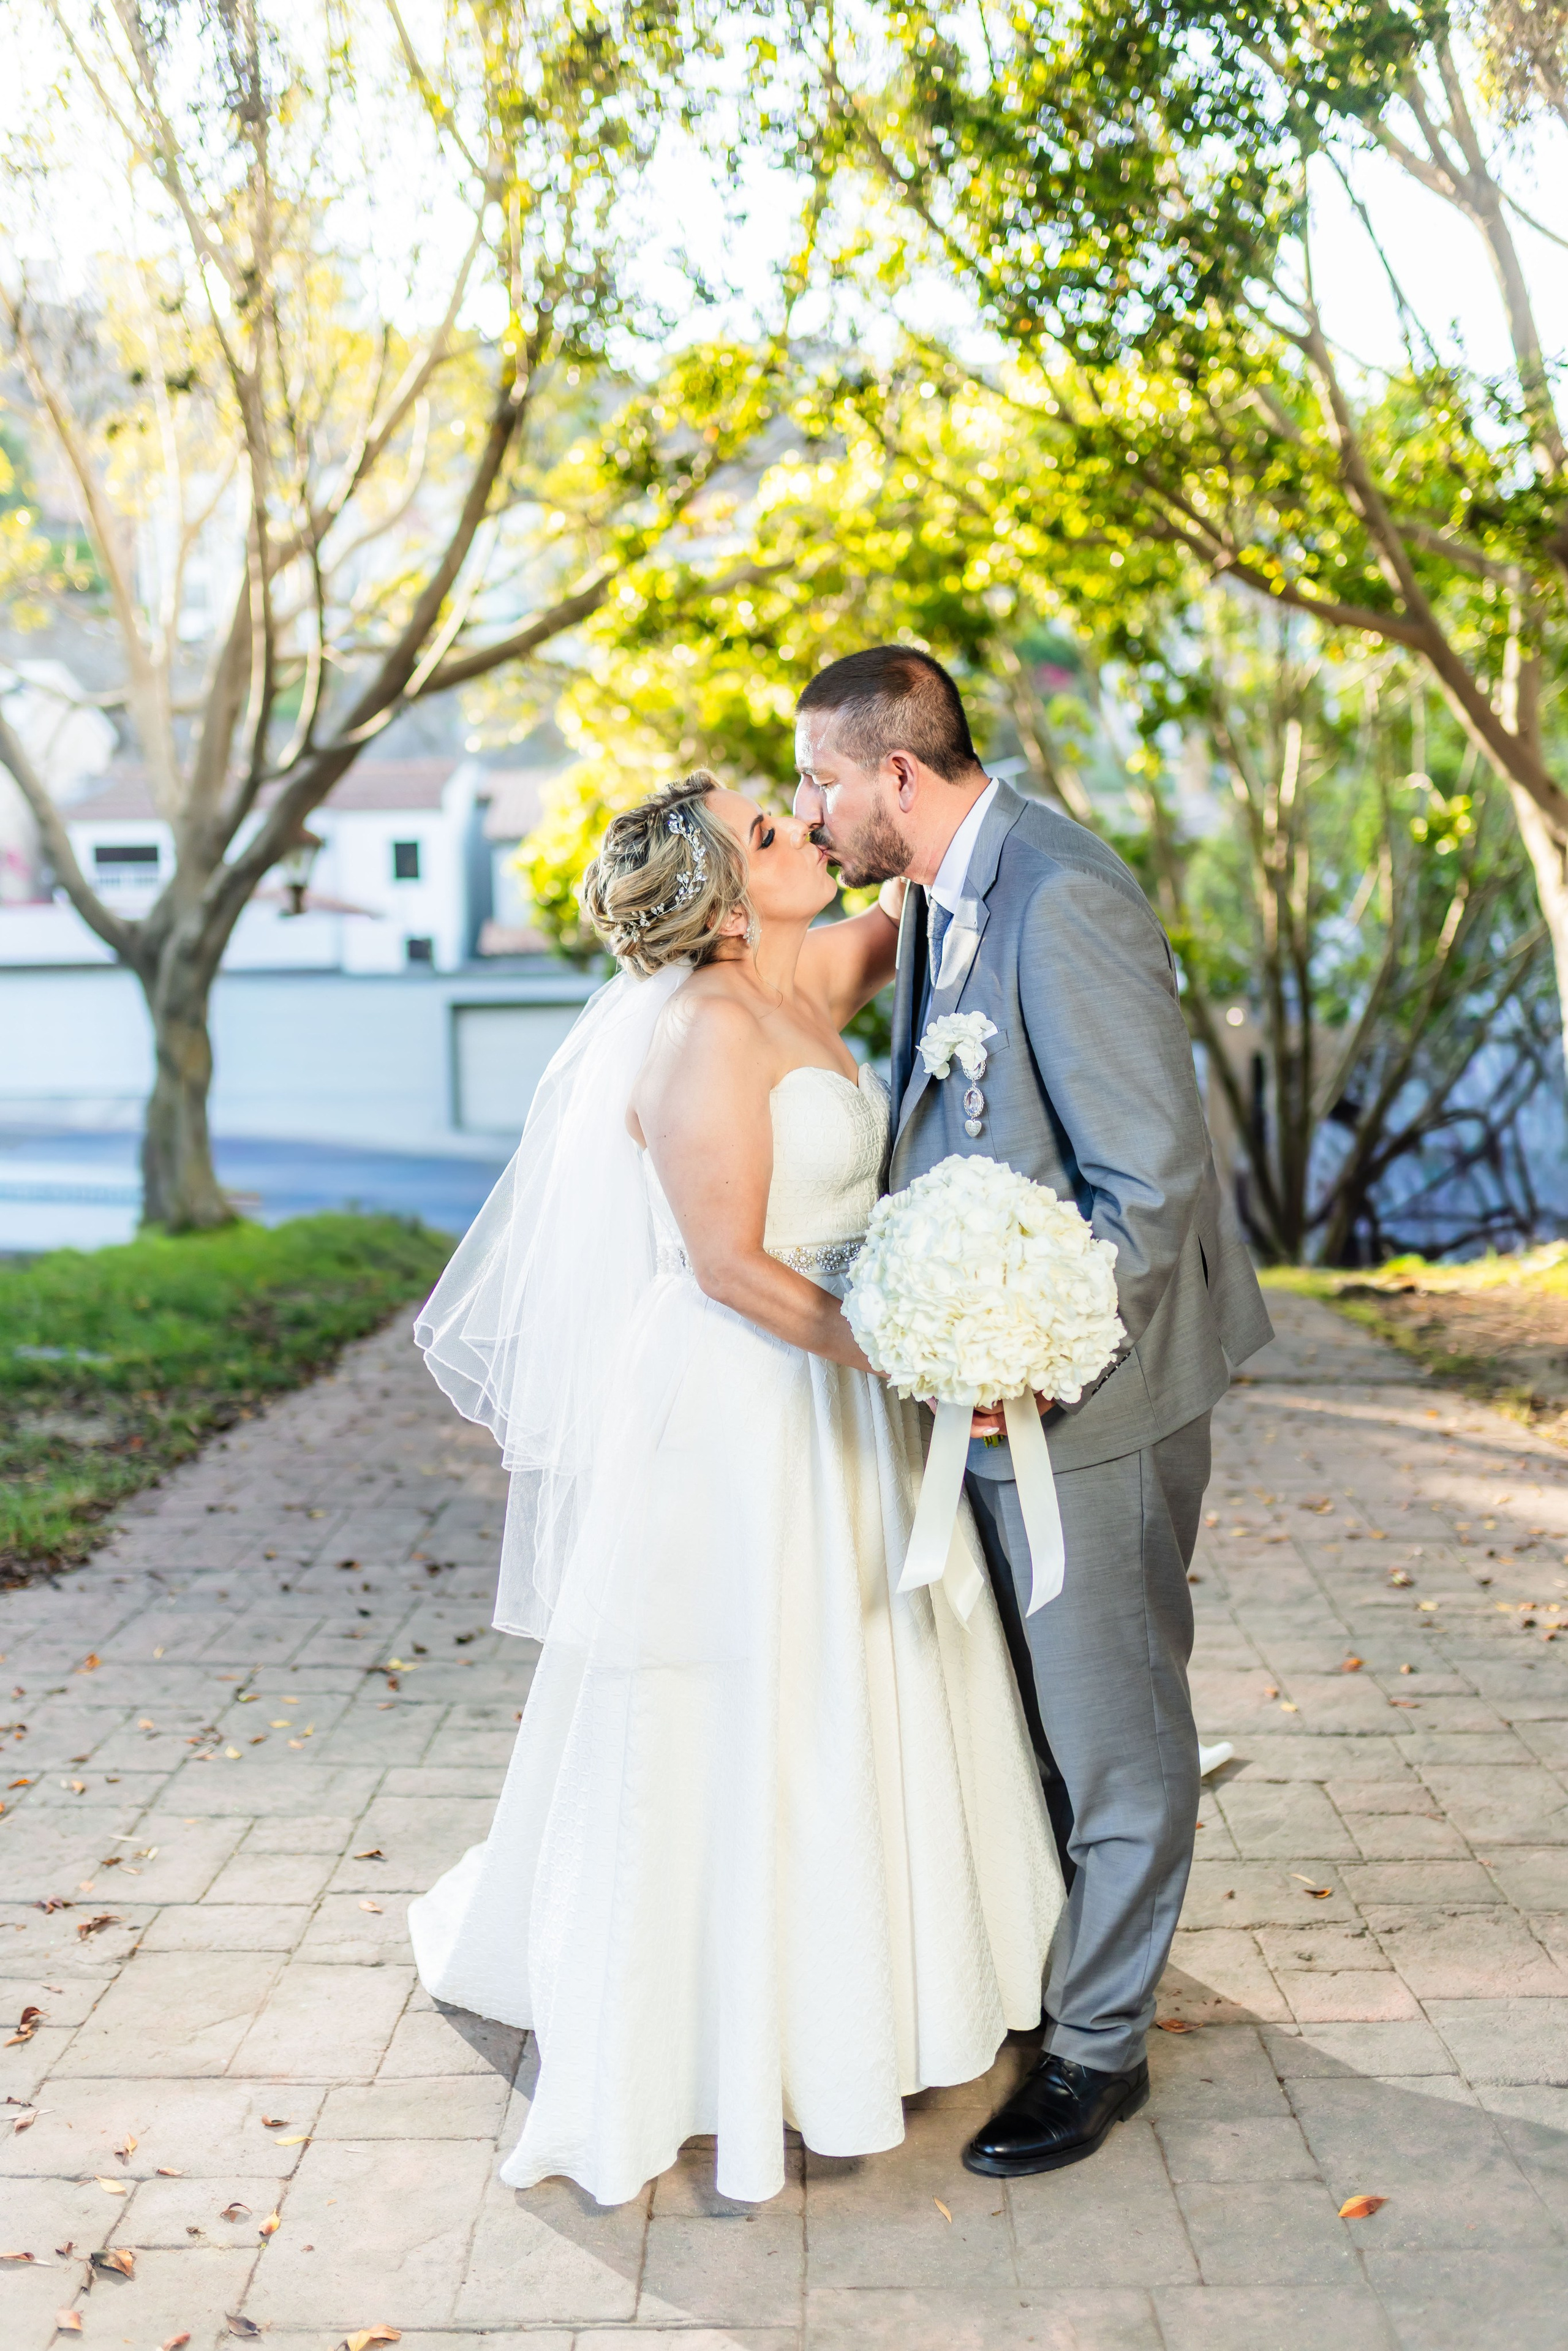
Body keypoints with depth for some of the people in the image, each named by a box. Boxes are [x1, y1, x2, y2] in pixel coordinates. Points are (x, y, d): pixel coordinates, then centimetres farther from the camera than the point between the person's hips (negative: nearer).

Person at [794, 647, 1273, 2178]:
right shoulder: (940, 906, 7)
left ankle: (1097, 2046, 24)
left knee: (1112, 1733, 8)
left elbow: (1153, 1183, -24)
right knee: (1030, 1709, 23)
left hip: (1088, 1389, -9)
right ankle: (1041, 1961, 42)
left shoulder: (1063, 901, -23)